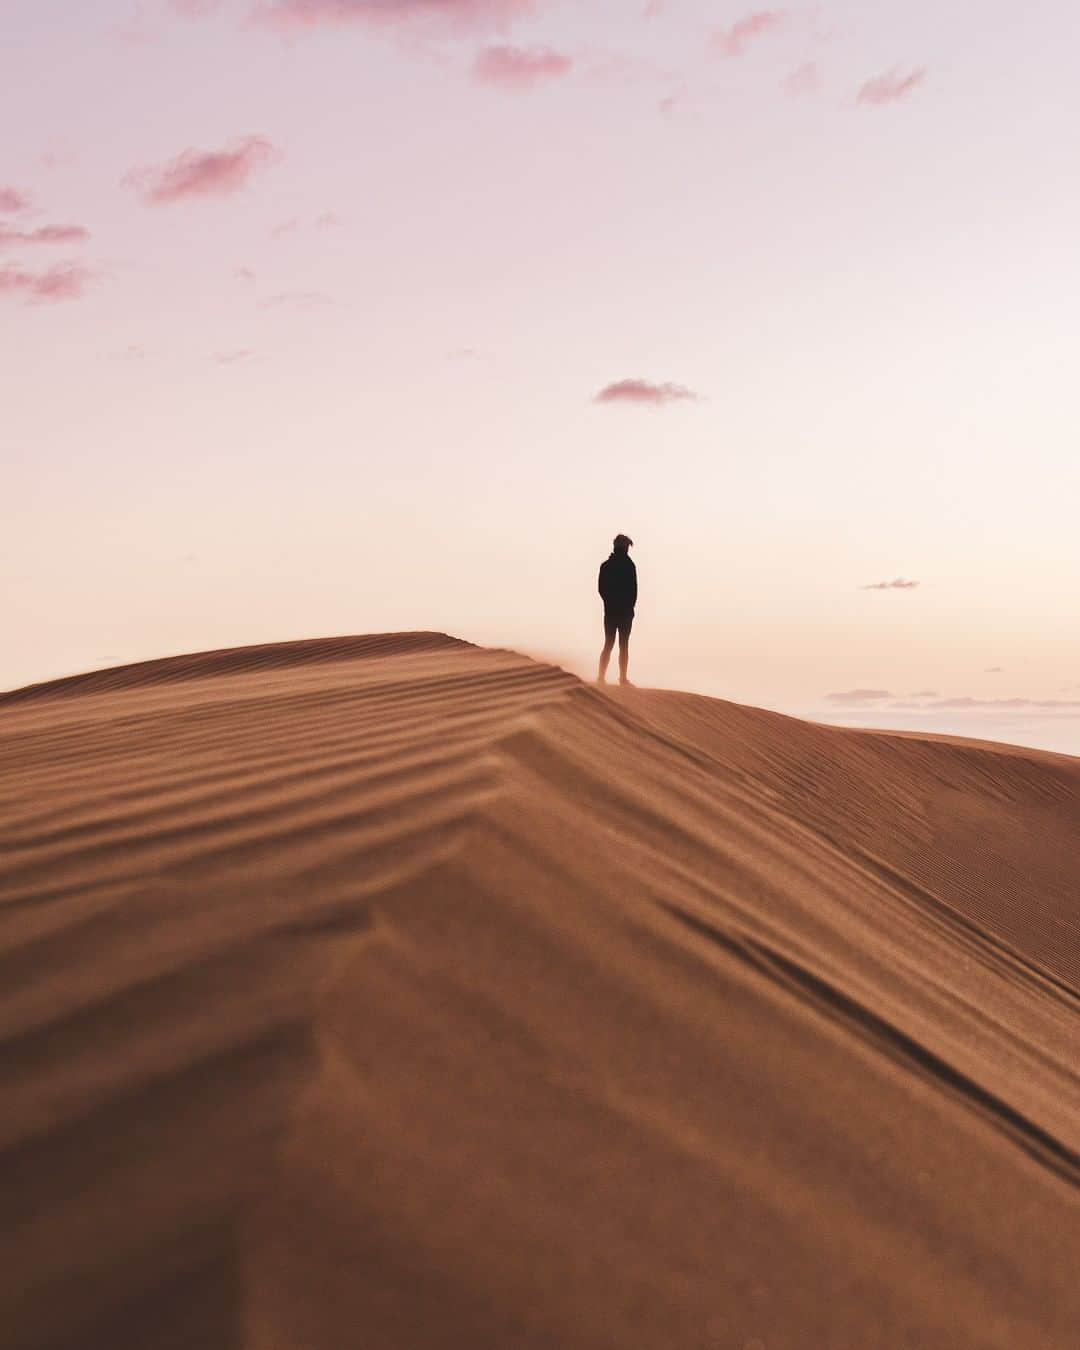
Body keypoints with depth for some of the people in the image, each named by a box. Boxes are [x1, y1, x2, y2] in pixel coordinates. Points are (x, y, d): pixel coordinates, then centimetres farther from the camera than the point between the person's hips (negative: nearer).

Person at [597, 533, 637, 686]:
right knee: (624, 645, 5)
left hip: (610, 610, 4)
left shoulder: (605, 565, 2)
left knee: (608, 644, 11)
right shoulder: (629, 565, -11)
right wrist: (631, 606, 4)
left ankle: (601, 676, 4)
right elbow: (633, 589, -10)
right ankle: (623, 678, 8)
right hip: (625, 611, -4)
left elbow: (601, 588, 4)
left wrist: (609, 602, 13)